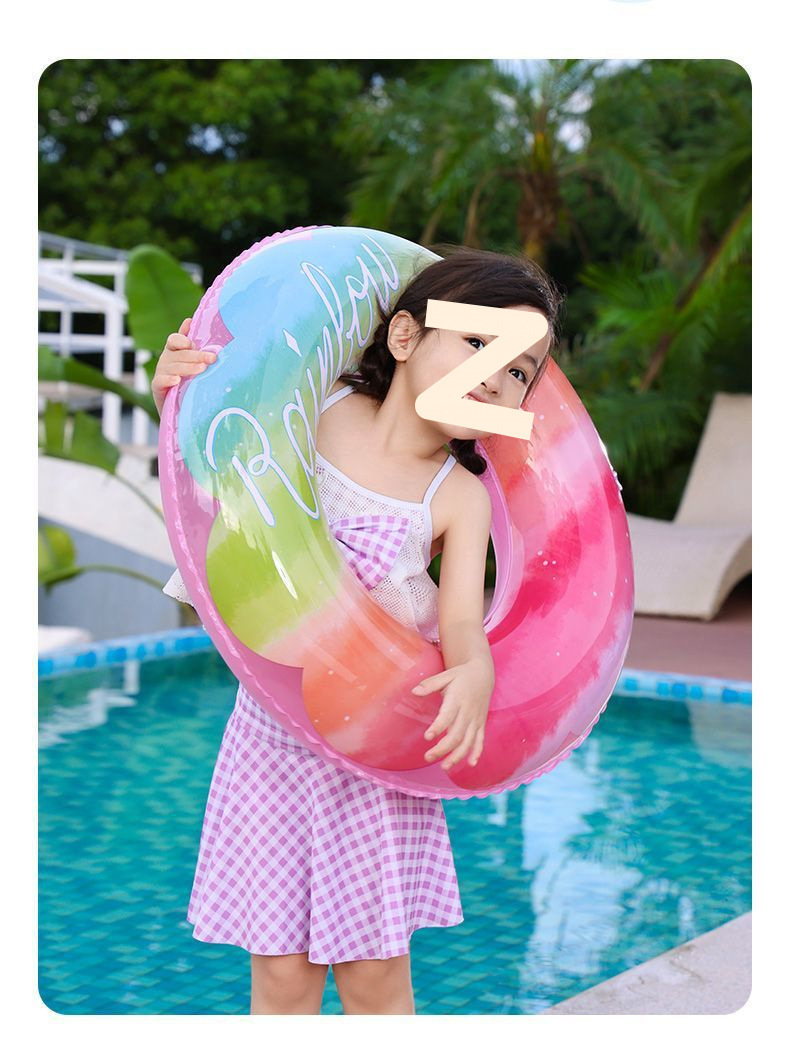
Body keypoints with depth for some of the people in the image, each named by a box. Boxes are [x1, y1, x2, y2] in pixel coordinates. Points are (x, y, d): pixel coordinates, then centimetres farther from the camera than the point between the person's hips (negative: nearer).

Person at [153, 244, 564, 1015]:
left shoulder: (458, 499, -7)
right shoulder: (313, 408, -6)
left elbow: (462, 620, -17)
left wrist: (475, 673, -40)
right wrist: (176, 398, -11)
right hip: (275, 721, 0)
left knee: (375, 972, 6)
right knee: (280, 973, 5)